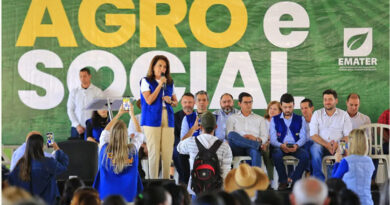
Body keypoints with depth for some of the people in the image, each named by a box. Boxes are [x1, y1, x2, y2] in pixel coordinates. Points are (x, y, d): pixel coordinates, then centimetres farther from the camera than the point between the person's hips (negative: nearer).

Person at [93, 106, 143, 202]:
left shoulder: (104, 150, -9)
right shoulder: (132, 150, -9)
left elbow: (105, 131, 14)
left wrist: (119, 114, 22)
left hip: (106, 196, 0)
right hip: (128, 197, 1)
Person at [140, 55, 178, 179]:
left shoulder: (169, 83, 15)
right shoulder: (146, 81, 2)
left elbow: (176, 102, 21)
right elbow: (149, 100, -10)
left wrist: (170, 101, -2)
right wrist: (160, 84, -9)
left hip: (167, 119, 4)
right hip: (152, 119, -4)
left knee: (168, 151, 0)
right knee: (154, 151, -6)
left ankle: (166, 180, 7)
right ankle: (153, 181, -2)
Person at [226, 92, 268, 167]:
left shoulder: (260, 119, 27)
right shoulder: (232, 118, 24)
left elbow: (265, 137, 14)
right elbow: (229, 135, 6)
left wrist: (257, 139, -10)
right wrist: (242, 138, -13)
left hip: (251, 148, 0)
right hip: (238, 148, 0)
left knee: (255, 151, -39)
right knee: (232, 135, -34)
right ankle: (258, 145, -32)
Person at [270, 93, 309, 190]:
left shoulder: (300, 119, 16)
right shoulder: (275, 120, 14)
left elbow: (303, 137, 5)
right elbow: (273, 139, 3)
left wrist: (297, 145, -19)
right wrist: (281, 146, -20)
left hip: (296, 147, 0)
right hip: (280, 147, 0)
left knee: (305, 155, -33)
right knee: (276, 155, -37)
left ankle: (294, 180, -21)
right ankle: (283, 181, -19)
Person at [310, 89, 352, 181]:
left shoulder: (343, 115, 11)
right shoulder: (317, 114, 11)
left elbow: (348, 135, 3)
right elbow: (313, 135, 1)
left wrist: (338, 145, -18)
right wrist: (326, 145, -16)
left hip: (338, 147, 0)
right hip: (321, 146, 0)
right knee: (315, 148, -34)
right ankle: (320, 180, -30)